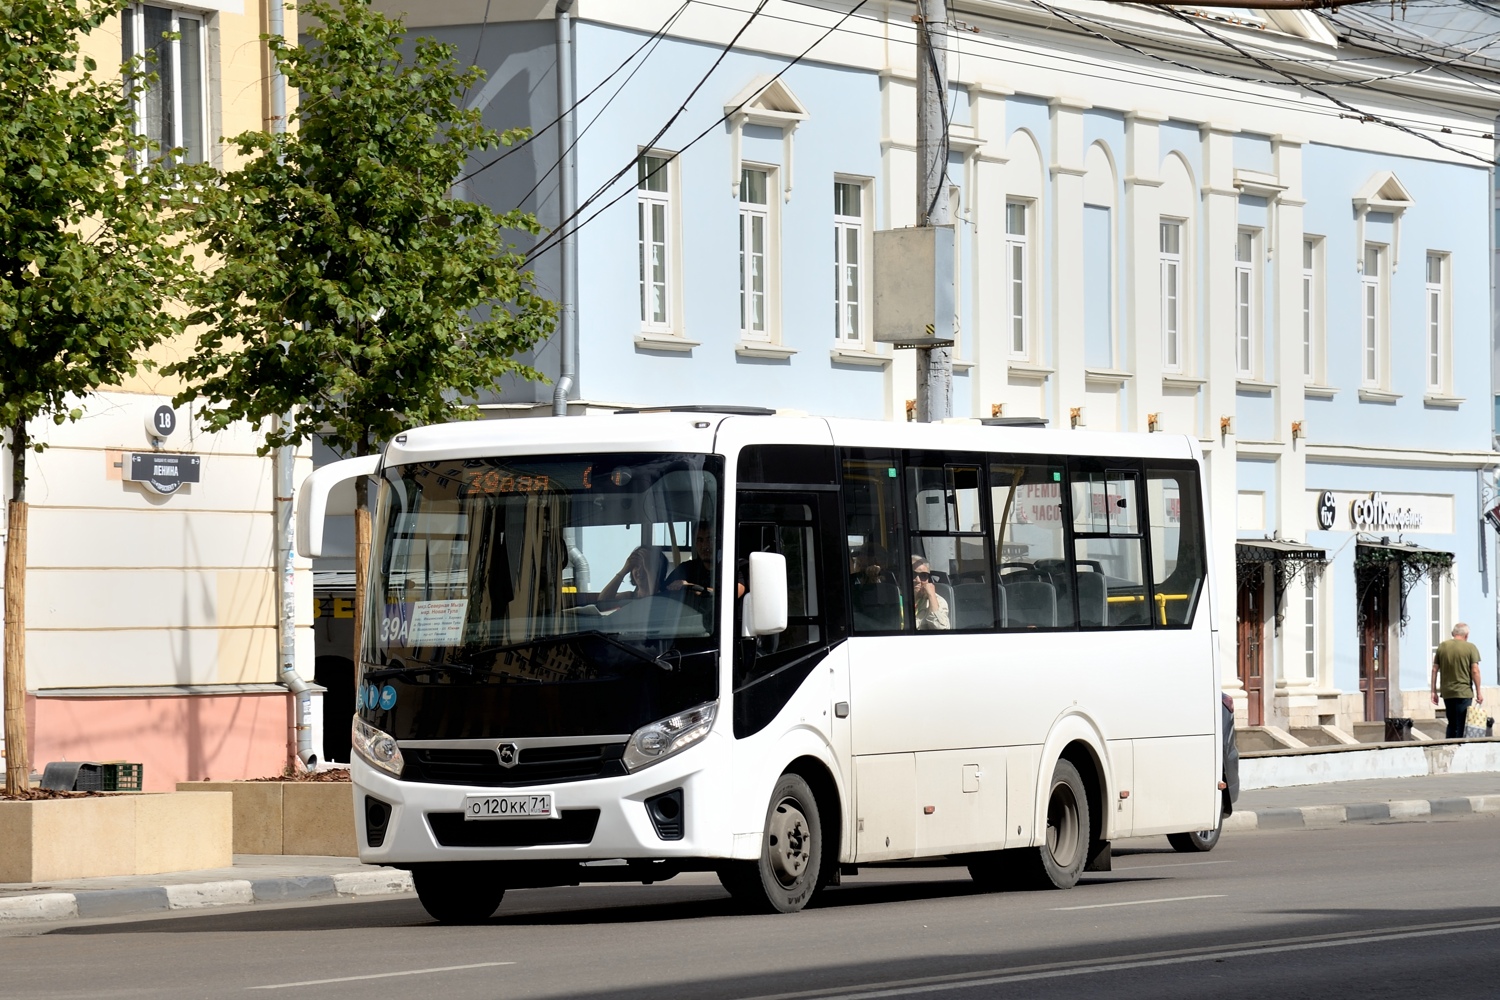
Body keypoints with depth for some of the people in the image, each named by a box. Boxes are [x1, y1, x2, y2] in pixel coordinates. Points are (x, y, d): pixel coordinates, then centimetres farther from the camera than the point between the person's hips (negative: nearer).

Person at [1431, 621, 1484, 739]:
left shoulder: (1442, 646, 6)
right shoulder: (1470, 648, -4)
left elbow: (1435, 669, 6)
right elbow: (1475, 671, -9)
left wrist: (1434, 691, 11)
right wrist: (1479, 692, -2)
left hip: (1446, 693, 4)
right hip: (1464, 692, -4)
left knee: (1451, 725, 17)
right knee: (1460, 726, 0)